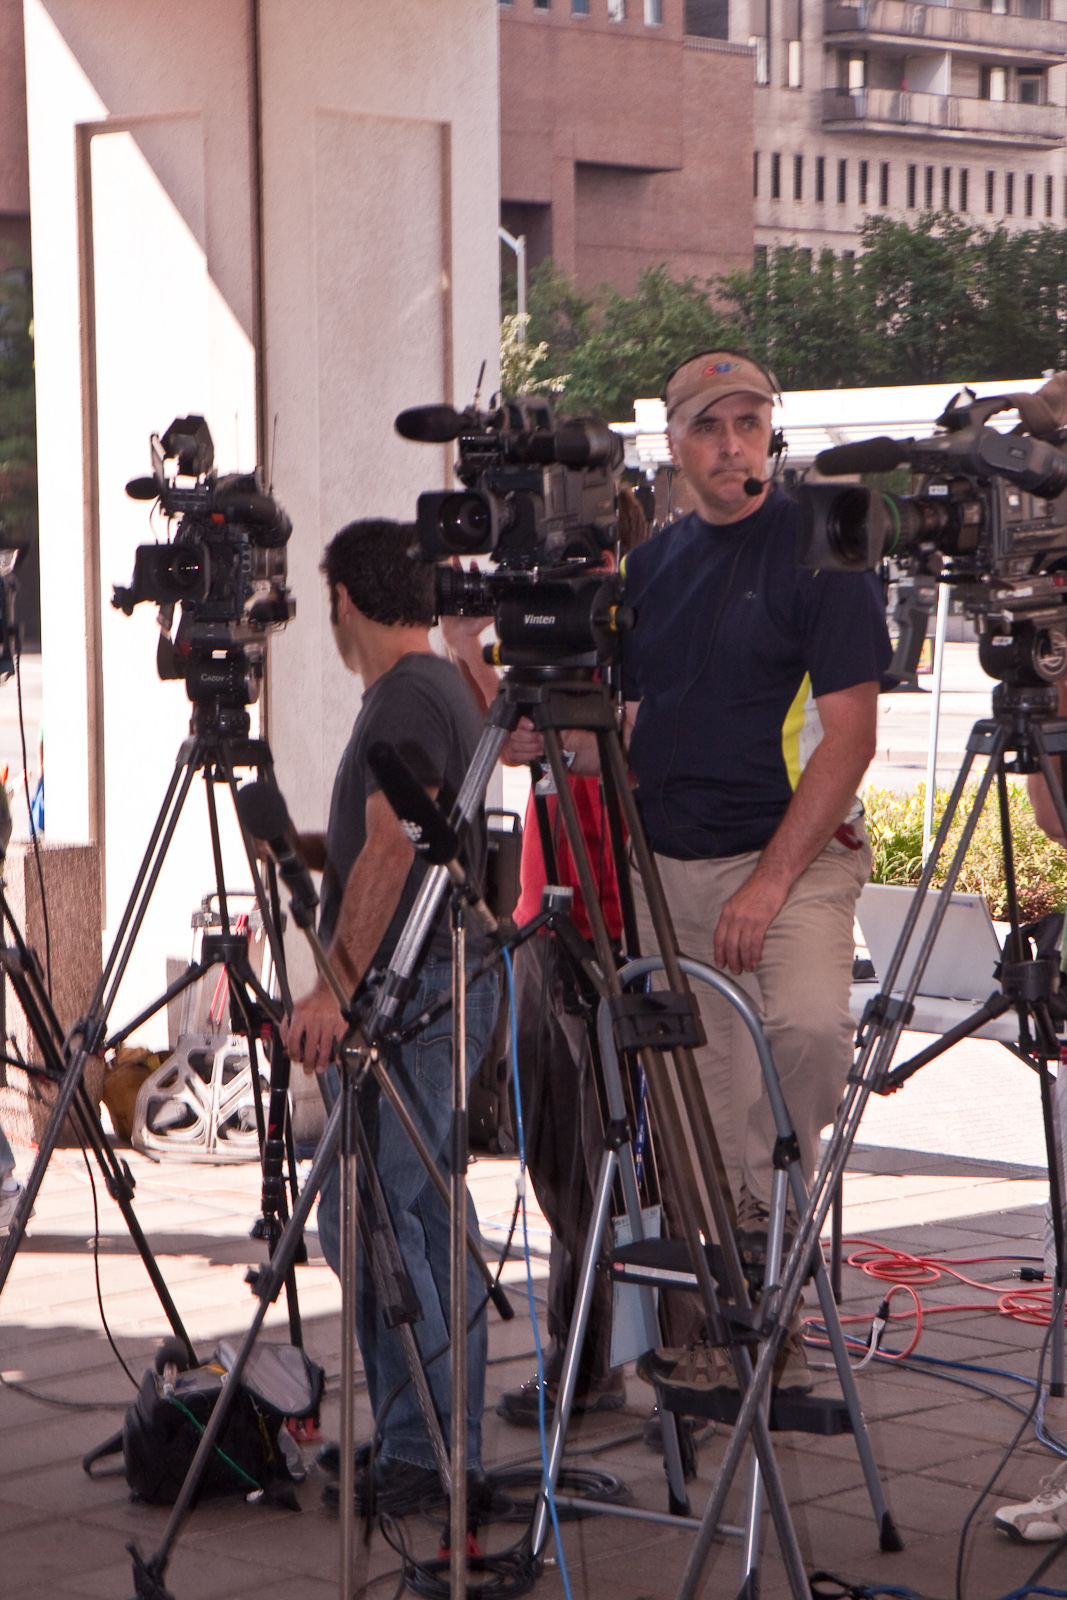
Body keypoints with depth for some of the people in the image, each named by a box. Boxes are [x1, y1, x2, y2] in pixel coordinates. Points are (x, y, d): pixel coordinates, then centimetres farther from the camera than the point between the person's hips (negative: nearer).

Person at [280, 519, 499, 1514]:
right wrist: (303, 848, 22)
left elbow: (393, 851, -23)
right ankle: (447, 1442, 16)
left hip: (411, 990, -10)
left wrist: (337, 985, -26)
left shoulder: (407, 698, -13)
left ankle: (420, 1449, -7)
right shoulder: (445, 689, 18)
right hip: (440, 986, 10)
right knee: (423, 1212, 12)